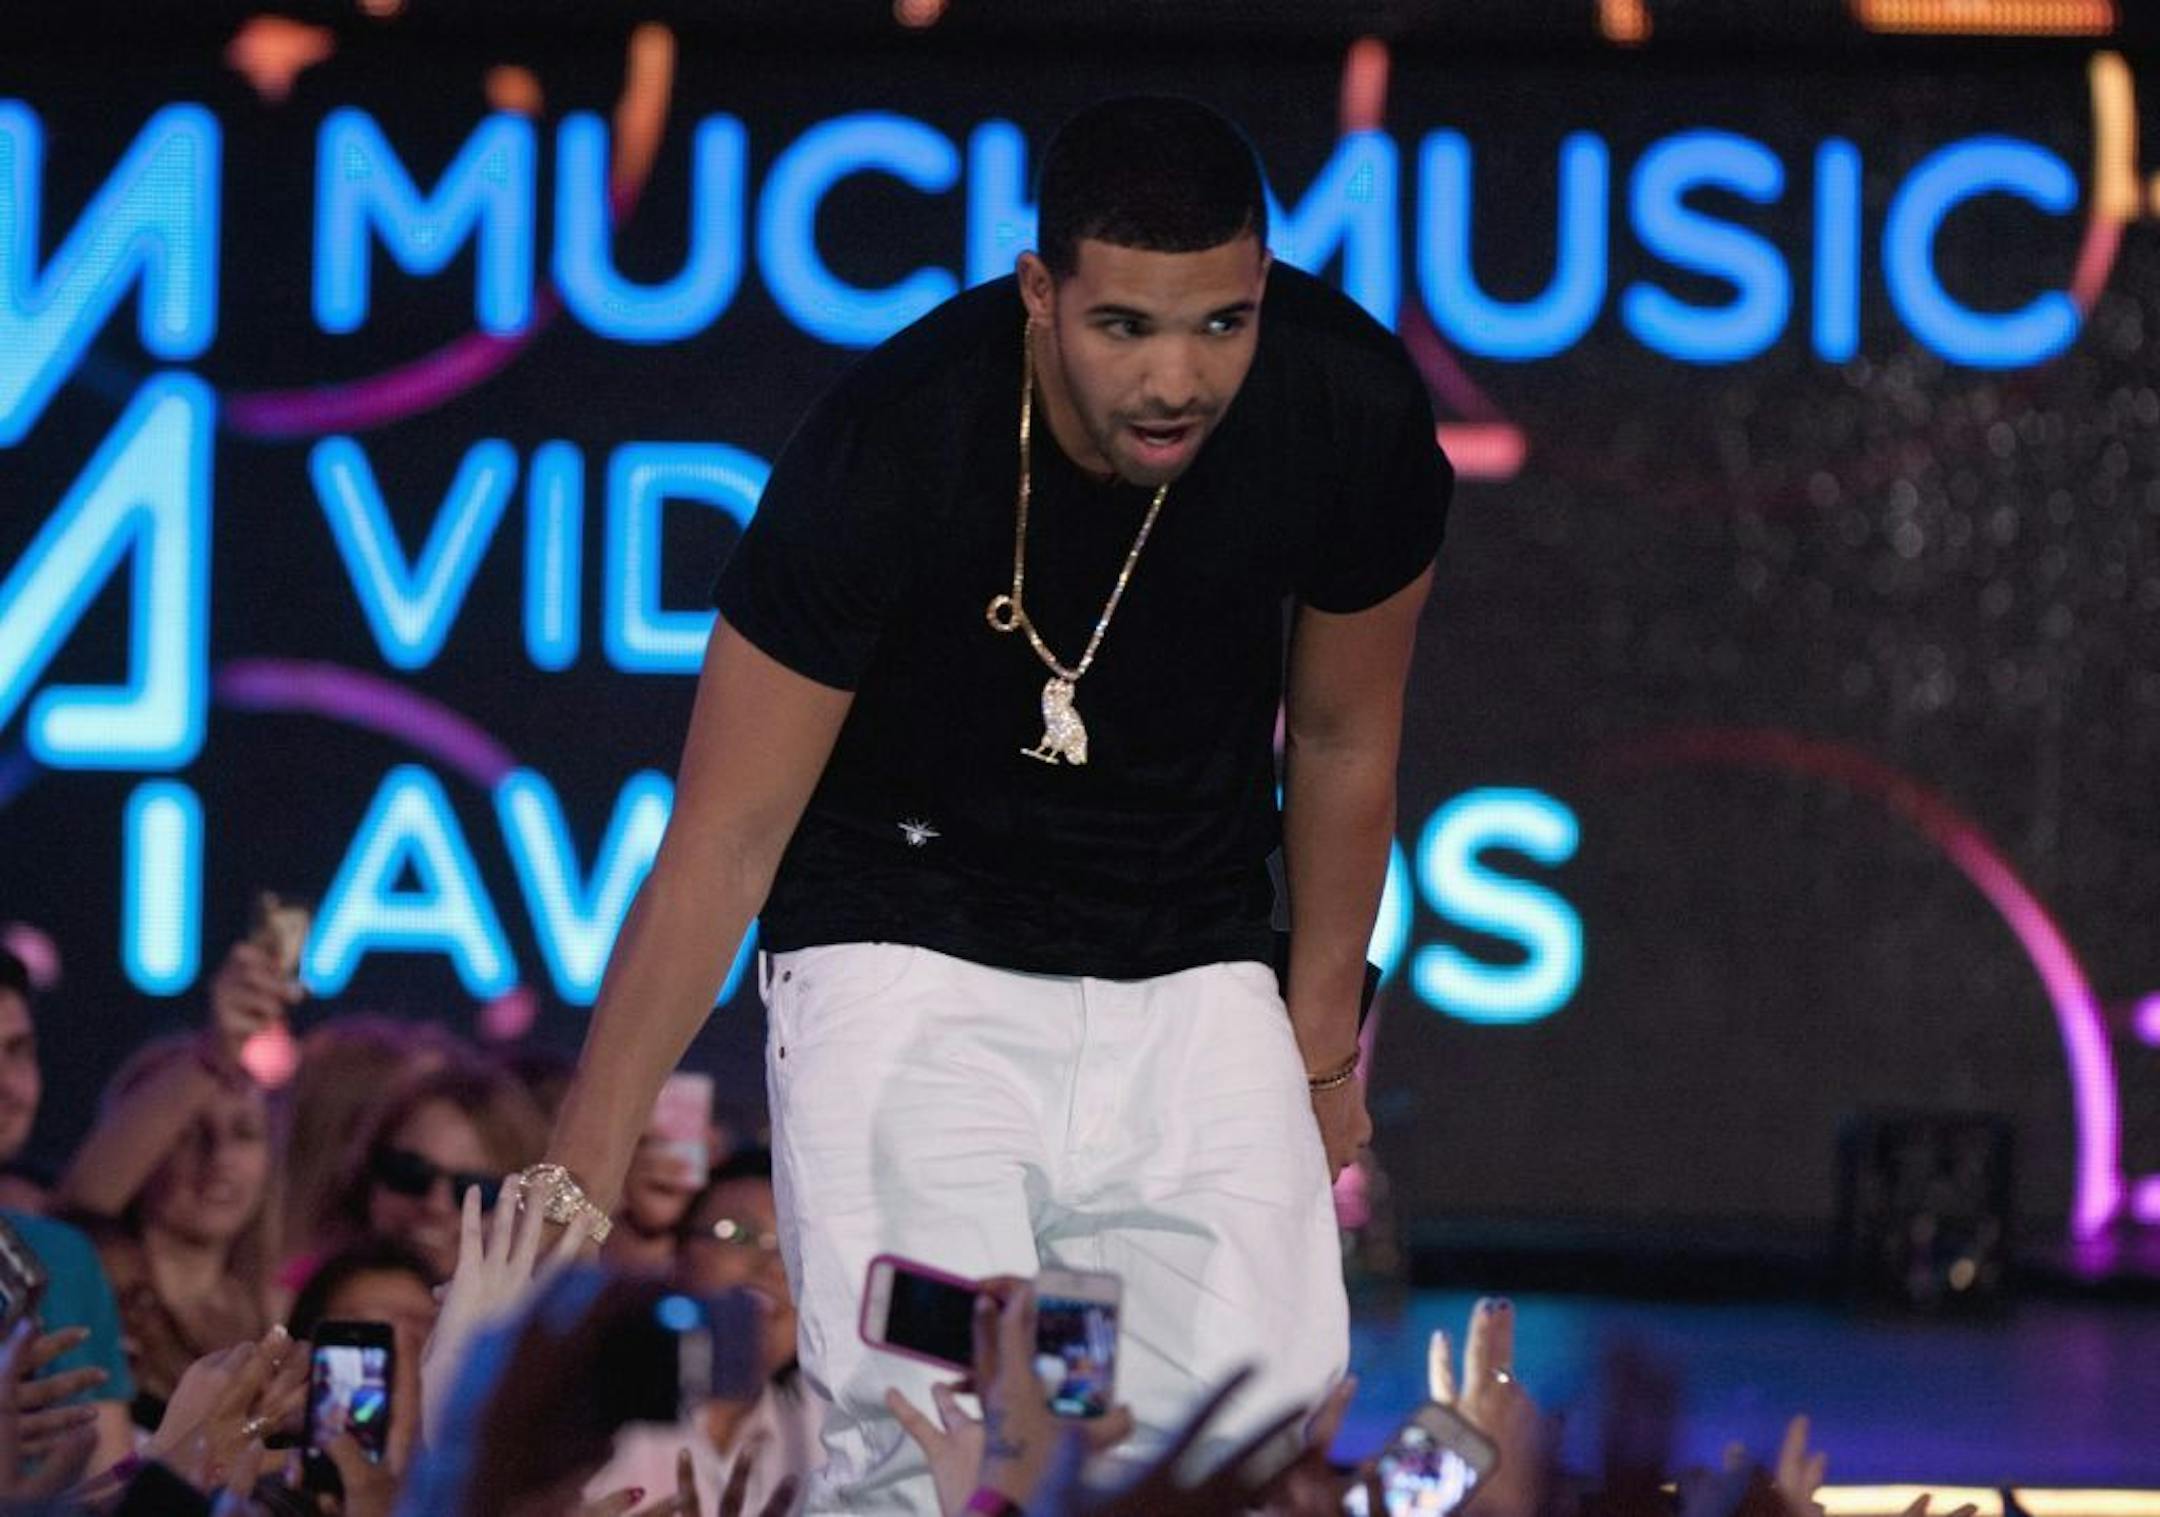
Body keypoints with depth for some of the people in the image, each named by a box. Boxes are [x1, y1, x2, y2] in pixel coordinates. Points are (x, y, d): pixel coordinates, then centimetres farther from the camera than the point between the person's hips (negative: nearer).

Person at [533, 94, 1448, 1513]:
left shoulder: (1355, 419, -16)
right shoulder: (890, 451, -25)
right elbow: (727, 837, -19)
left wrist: (1323, 1046, 13)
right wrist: (576, 1183, -22)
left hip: (1193, 971, 3)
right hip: (909, 954, -3)